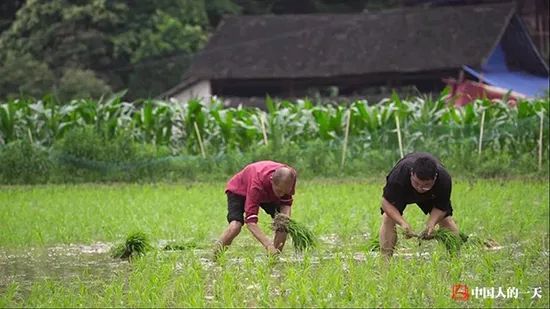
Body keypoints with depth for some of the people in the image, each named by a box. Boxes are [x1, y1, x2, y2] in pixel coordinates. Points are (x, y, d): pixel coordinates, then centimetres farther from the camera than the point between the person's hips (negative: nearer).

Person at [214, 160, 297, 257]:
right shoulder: (257, 184, -46)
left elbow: (286, 205, -13)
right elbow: (250, 221, -47)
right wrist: (268, 245, -59)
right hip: (239, 190, -5)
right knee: (235, 225, -30)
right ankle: (215, 257, -17)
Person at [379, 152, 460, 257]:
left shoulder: (444, 180, -39)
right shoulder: (399, 174, -45)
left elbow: (441, 208, -23)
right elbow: (387, 202, -35)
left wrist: (431, 224, -43)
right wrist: (403, 223, -50)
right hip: (401, 191, -1)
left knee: (446, 219, -13)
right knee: (388, 218, -22)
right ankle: (386, 257, -19)